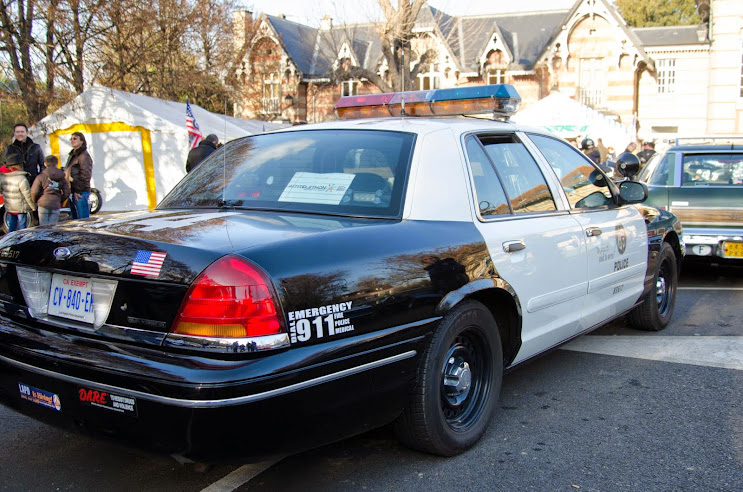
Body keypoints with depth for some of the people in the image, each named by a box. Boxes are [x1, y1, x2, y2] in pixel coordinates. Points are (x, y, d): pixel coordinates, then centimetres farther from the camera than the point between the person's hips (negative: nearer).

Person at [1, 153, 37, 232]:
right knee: (22, 226, 3)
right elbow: (28, 195, -16)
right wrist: (34, 207, -5)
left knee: (11, 226, 16)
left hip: (9, 208, 6)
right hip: (21, 207, -6)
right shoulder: (22, 179, -21)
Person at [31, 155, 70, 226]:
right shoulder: (62, 178, 8)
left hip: (43, 205, -2)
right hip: (56, 206, 2)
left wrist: (35, 202, 13)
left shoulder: (41, 177, -2)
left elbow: (34, 192, -5)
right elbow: (67, 193, 8)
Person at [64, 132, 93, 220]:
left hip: (81, 192, -9)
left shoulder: (84, 156, -8)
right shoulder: (72, 155, 21)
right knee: (74, 218, 12)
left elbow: (85, 176, -15)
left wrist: (77, 191, -17)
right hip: (72, 192, 9)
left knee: (83, 220, -9)